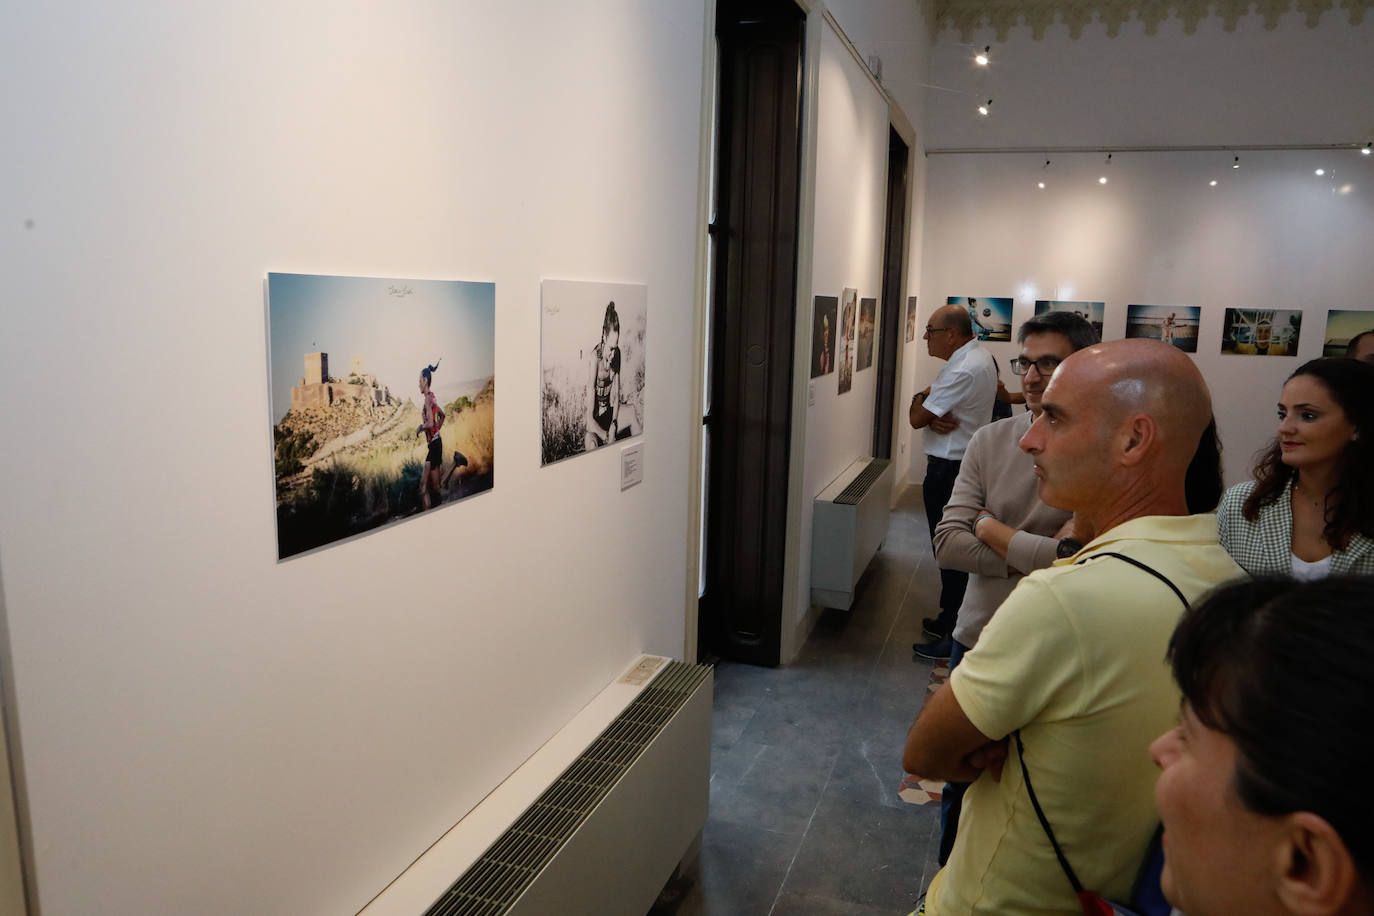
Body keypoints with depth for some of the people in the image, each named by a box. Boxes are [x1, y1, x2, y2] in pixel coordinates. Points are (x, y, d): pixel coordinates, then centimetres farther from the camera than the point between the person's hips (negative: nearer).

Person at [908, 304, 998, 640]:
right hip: (969, 459, 10)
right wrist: (933, 416, -12)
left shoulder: (962, 370, -24)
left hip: (949, 468, -10)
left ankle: (950, 623, 11)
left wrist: (920, 399, 0)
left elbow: (916, 419, -20)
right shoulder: (979, 356, 10)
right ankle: (958, 612, 29)